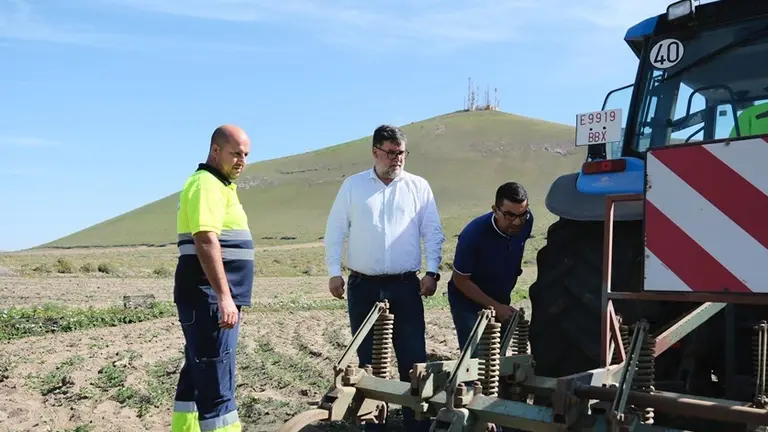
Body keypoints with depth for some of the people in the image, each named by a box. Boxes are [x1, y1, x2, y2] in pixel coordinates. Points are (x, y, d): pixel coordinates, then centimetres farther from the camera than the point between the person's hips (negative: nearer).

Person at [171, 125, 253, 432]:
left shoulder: (219, 185, 21)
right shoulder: (206, 184, -12)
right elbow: (206, 242, -23)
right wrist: (224, 296, -28)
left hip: (213, 299, 10)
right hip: (209, 298, -10)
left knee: (197, 375, 15)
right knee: (216, 381, -10)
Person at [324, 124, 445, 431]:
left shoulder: (418, 186, 4)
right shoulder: (353, 186, 4)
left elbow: (433, 232, 3)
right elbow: (335, 231, 5)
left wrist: (432, 271, -5)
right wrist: (334, 271, -1)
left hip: (405, 285, 0)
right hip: (363, 285, 1)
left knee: (413, 356, 1)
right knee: (368, 358, 10)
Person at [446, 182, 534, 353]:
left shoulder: (527, 221, -16)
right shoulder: (473, 234, -30)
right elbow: (460, 280, -21)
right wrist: (495, 307, -21)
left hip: (502, 300, 5)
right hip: (469, 301, -5)